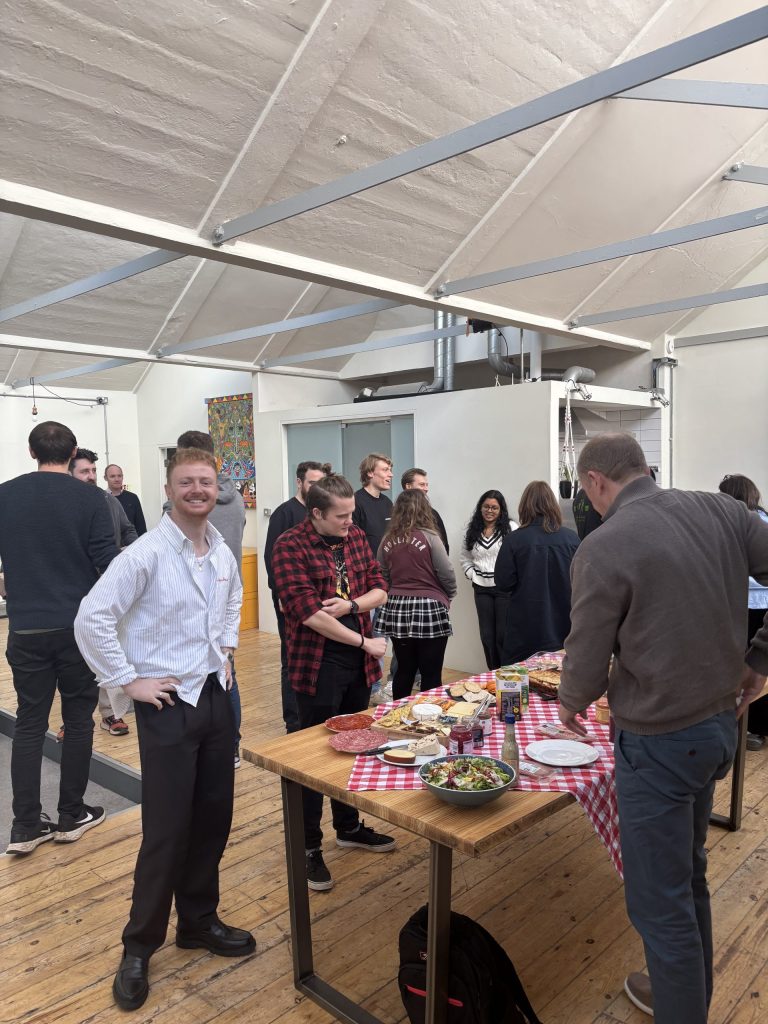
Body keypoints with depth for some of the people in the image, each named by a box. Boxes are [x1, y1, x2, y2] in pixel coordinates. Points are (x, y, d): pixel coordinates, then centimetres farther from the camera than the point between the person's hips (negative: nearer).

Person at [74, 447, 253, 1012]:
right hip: (168, 704, -6)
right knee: (167, 831, 1)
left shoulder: (223, 552, 5)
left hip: (216, 696, 6)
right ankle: (139, 947, 23)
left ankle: (199, 920, 36)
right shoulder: (146, 554, -17)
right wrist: (127, 681, -16)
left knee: (213, 819, 15)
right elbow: (91, 618, -18)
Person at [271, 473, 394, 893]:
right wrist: (364, 642, -16)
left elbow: (379, 589, 7)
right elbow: (308, 613, -21)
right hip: (318, 665, -6)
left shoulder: (355, 536, 5)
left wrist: (350, 605, -14)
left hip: (358, 663, 6)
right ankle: (308, 847, 23)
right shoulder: (290, 546, -15)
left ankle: (349, 826, 39)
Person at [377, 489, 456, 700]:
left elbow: (382, 577, 12)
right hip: (429, 610, -4)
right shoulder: (429, 537, -10)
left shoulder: (388, 540, 3)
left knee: (404, 670, 16)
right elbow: (447, 575, -6)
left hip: (397, 608, 5)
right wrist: (448, 596, 14)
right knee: (431, 674, 5)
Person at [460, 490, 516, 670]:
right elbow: (465, 559, 17)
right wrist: (472, 575, 4)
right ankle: (493, 674, 22)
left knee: (503, 635, -2)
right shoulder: (472, 531, 9)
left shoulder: (510, 528, -6)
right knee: (487, 635, 10)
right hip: (481, 589, 5)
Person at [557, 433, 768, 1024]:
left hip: (658, 742, -8)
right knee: (688, 873, 27)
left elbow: (587, 665, -14)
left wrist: (572, 703, 8)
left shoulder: (603, 548, -20)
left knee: (660, 901, 10)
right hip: (720, 723, 8)